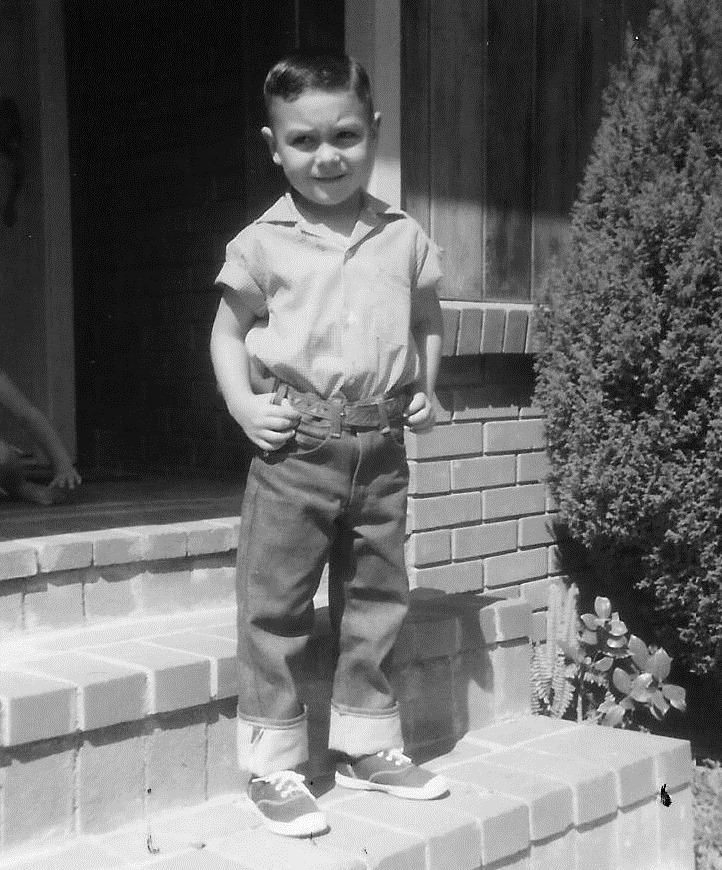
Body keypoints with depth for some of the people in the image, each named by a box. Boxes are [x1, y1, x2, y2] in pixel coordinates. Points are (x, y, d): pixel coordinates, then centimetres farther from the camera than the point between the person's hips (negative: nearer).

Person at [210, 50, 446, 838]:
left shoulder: (404, 238, 6)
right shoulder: (262, 243, -2)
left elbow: (427, 321, 19)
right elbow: (228, 332, 5)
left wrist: (424, 389, 4)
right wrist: (244, 405, -10)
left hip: (382, 450, 4)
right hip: (295, 449, -3)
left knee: (377, 600, 12)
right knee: (275, 609, 1)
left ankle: (365, 743, 29)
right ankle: (271, 764, 13)